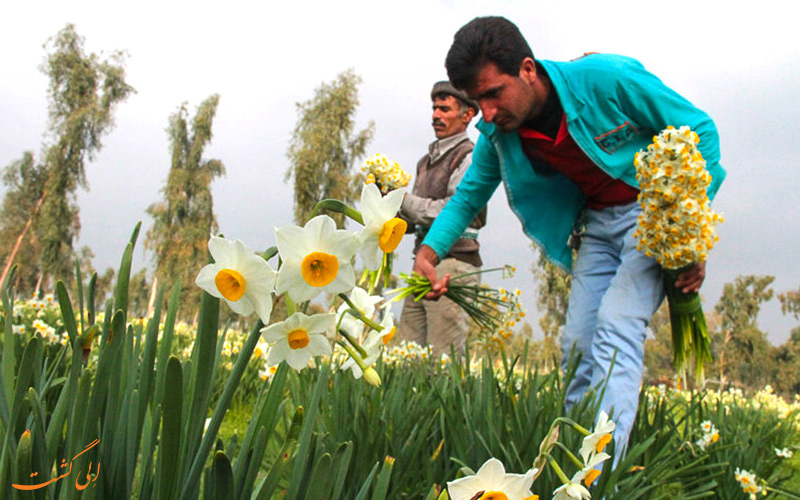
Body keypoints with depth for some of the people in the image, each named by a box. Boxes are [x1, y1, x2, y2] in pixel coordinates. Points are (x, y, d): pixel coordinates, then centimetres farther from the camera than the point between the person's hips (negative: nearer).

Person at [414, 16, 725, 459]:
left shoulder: (605, 78, -26)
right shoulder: (499, 133, -9)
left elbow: (699, 128, -14)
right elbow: (469, 195, 8)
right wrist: (429, 252, -9)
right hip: (598, 222, 6)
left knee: (615, 327, -22)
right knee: (578, 341, -3)